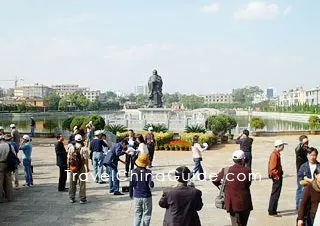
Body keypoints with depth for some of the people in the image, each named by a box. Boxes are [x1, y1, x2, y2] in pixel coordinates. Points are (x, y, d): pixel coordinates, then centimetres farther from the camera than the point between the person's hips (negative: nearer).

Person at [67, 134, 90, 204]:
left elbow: (68, 158, 3)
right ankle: (82, 199, 8)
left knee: (72, 184, 14)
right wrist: (87, 168, -1)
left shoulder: (71, 148, -1)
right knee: (82, 184, 5)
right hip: (81, 169, -3)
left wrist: (68, 167, 13)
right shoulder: (84, 149, -11)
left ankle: (72, 198, 21)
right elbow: (86, 159, -11)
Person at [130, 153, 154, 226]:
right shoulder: (148, 172, -13)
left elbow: (131, 185, -4)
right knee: (147, 215, 12)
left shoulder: (133, 172, -8)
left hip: (137, 196, 2)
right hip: (147, 196, -2)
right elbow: (151, 185, -15)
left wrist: (131, 194, 10)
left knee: (137, 215, 13)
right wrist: (152, 184, 8)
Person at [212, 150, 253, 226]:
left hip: (232, 203, 1)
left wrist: (222, 188, 18)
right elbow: (248, 184, -4)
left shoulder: (226, 170, -7)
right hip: (244, 203, -1)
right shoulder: (247, 170, -12)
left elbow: (214, 180, 3)